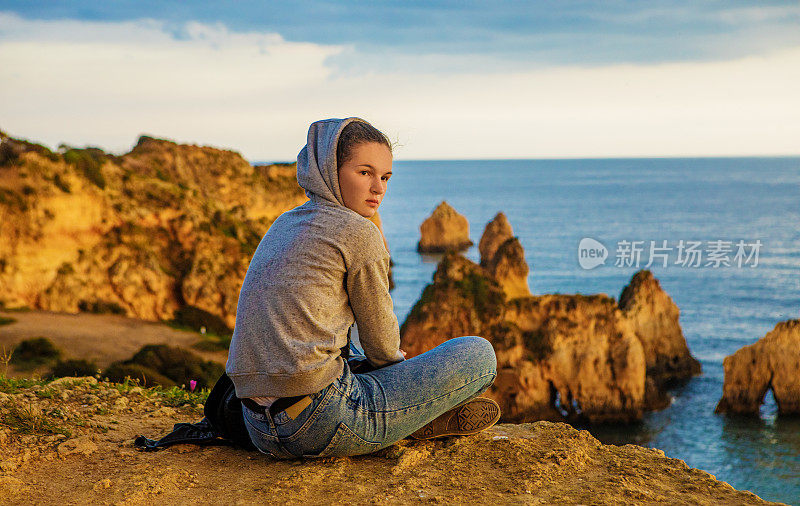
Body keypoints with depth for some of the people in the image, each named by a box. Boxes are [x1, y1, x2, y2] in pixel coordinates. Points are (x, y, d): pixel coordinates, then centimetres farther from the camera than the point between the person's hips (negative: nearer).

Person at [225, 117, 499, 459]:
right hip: (322, 426, -8)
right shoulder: (359, 233, -8)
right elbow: (382, 346, 1)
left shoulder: (285, 224, 17)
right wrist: (395, 360, 24)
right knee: (479, 354, -2)